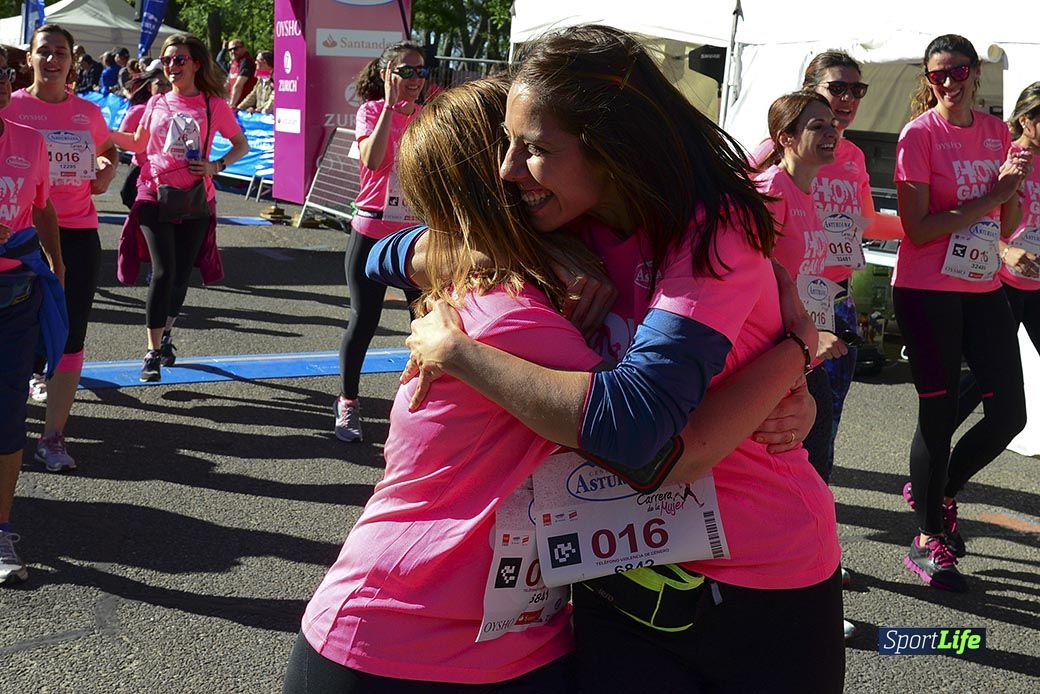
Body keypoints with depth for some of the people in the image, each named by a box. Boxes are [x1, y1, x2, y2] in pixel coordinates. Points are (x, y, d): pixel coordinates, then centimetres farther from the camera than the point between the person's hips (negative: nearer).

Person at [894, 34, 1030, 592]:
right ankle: (928, 542, 17)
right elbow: (919, 229, -16)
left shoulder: (996, 131, 9)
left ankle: (936, 490, 30)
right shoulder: (919, 134, -9)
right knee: (939, 413, 2)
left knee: (1009, 413, 5)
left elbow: (1005, 228, 12)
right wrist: (990, 197, -17)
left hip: (983, 289, 6)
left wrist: (1014, 188, -7)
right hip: (927, 291, -6)